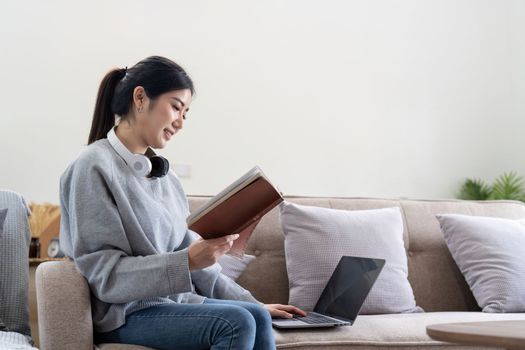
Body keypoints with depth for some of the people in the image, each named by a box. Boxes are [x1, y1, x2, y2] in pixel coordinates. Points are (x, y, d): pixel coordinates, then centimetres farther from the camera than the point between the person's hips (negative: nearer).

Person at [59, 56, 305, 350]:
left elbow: (194, 253, 15)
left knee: (258, 317, -18)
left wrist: (251, 302, 9)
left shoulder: (162, 173, 13)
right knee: (237, 322, -26)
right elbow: (105, 276, -16)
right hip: (126, 314, -7)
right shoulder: (94, 167, -10)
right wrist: (187, 261, -26)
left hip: (174, 301, 7)